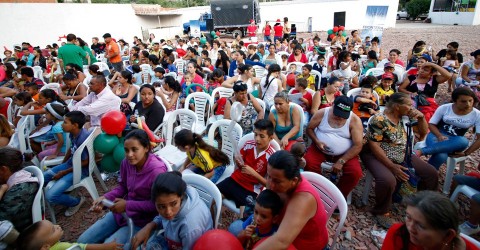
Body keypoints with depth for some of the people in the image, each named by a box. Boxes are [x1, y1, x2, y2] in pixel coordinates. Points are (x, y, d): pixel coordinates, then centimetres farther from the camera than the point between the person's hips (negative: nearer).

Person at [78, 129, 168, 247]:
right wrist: (105, 198, -8)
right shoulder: (126, 162, -7)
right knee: (83, 241, 5)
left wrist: (127, 205, -20)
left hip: (142, 220, -7)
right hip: (121, 212, 7)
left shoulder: (157, 170, -28)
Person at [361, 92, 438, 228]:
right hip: (378, 156, -7)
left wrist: (421, 117, -8)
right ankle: (381, 212, -6)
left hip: (403, 156, 8)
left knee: (431, 173, -1)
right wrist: (392, 166, -24)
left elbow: (423, 133, 13)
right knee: (388, 180, -34)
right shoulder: (379, 120, -20)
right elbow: (374, 146, -21)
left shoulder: (406, 117, 2)